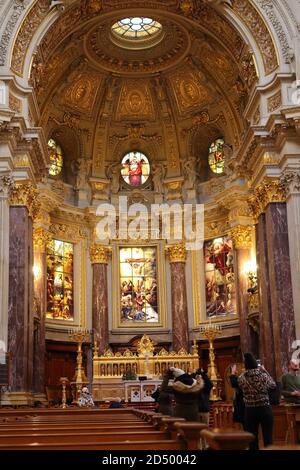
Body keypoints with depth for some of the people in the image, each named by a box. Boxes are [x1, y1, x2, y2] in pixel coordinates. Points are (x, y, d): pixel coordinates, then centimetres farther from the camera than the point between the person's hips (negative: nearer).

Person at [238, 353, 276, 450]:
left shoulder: (242, 378, -9)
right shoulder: (263, 375, -10)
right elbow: (273, 385, 8)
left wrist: (245, 372, 15)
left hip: (250, 410, 1)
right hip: (265, 409, -1)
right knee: (268, 436, 7)